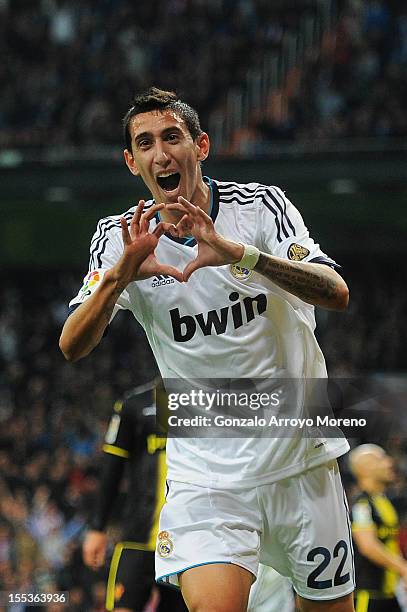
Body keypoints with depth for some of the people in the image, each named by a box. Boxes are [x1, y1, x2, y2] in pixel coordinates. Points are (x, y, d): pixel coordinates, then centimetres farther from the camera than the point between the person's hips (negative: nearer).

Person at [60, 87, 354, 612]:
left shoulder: (261, 205, -6)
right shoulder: (120, 238, -1)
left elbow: (336, 293, -19)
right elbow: (72, 348, -10)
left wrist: (240, 253, -34)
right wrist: (119, 275, -28)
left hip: (302, 458, 1)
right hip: (205, 467, 0)